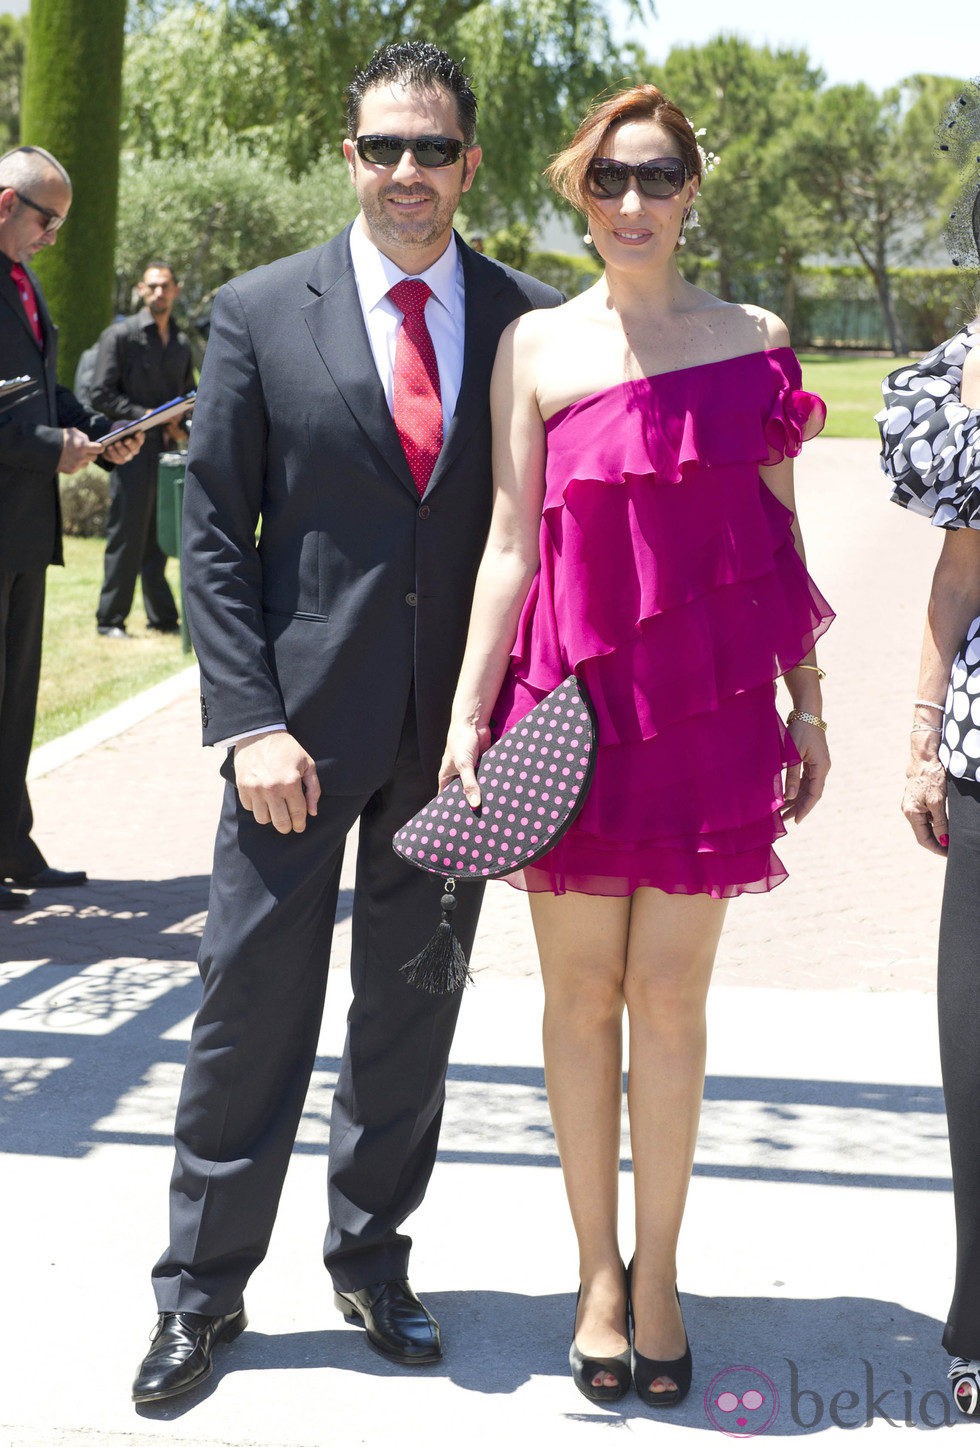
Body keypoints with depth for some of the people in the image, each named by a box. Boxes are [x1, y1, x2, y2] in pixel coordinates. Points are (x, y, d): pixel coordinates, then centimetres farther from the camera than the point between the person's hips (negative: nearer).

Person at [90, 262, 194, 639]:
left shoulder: (182, 343, 17)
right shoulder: (120, 335, -2)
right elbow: (101, 393, -7)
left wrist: (181, 426, 5)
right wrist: (145, 416, -15)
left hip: (167, 450, 6)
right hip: (133, 450, -6)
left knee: (160, 538, 10)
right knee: (126, 536, -5)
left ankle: (162, 618, 16)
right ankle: (110, 619, 3)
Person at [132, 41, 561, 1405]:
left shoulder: (529, 319, 2)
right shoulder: (261, 312, -1)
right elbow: (214, 534, -2)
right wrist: (252, 722, -10)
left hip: (460, 727, 2)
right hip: (305, 716, -1)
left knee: (412, 1011, 13)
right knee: (253, 1002, 5)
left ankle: (374, 1258, 31)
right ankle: (203, 1290, 21)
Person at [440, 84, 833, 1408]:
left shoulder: (753, 340, 7)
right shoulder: (537, 346, 3)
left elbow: (781, 535, 10)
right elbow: (510, 541, 1)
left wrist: (806, 703, 9)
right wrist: (468, 714, -5)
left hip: (711, 699, 0)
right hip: (575, 690, 0)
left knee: (669, 994, 2)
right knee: (582, 990, 6)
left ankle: (657, 1274, 16)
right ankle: (598, 1271, 20)